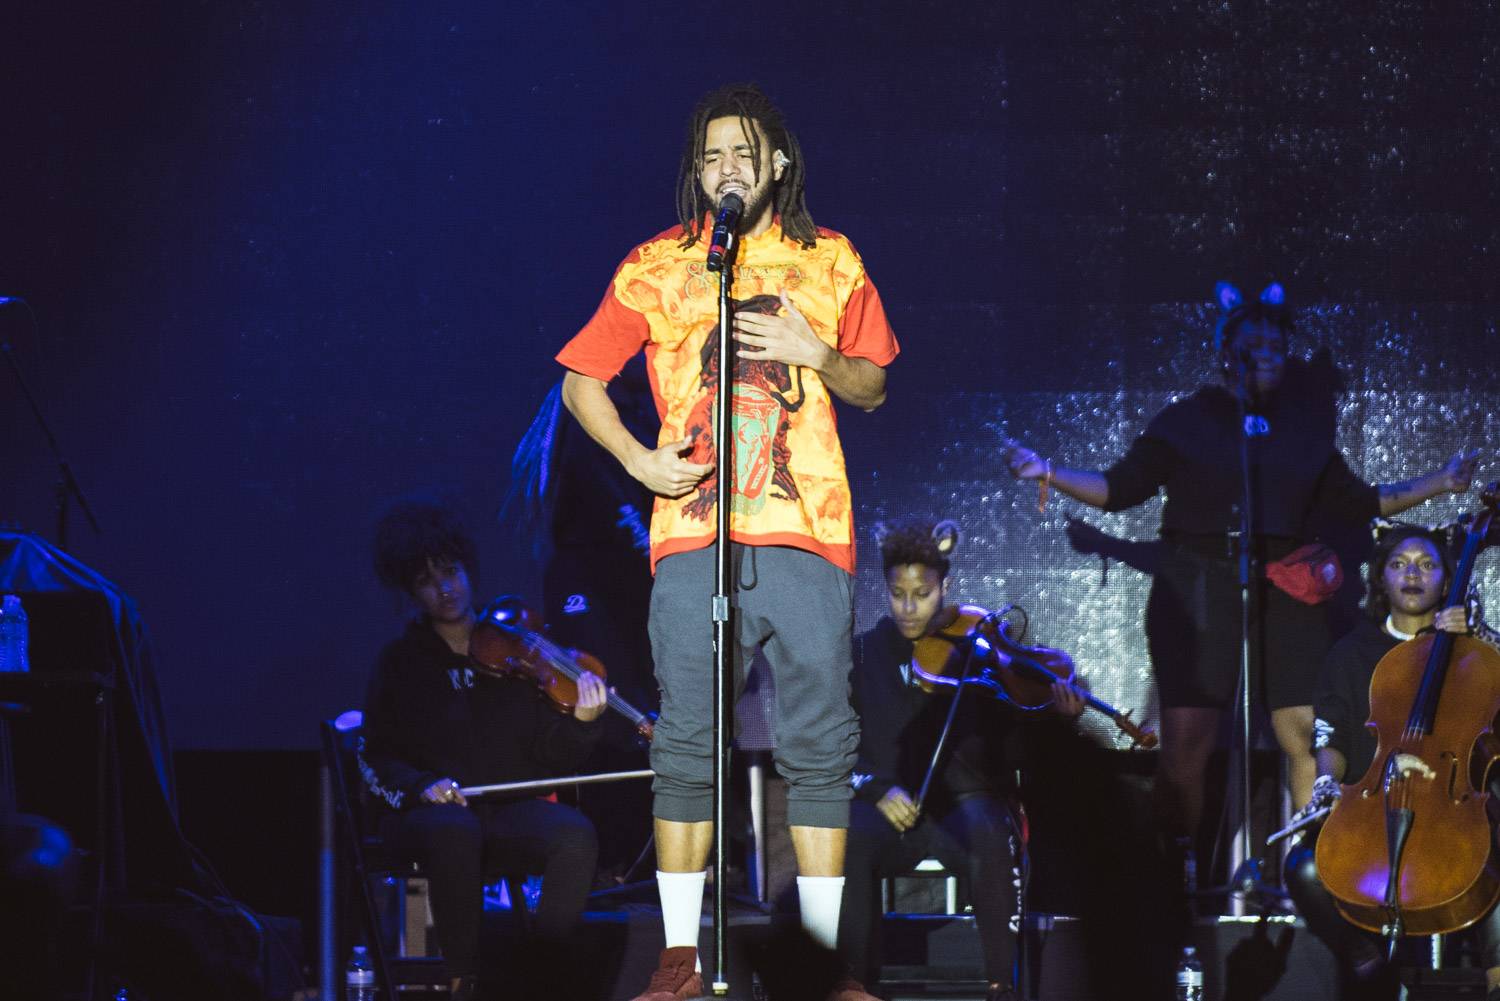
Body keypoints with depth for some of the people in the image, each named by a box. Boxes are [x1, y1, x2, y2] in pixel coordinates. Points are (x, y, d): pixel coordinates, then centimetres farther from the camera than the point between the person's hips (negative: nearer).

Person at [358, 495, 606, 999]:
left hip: (511, 811, 2)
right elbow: (375, 760, 6)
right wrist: (420, 787, -14)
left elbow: (550, 757, 6)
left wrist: (581, 722, -15)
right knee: (455, 831, -39)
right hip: (428, 814, -2)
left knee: (575, 834, -31)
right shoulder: (401, 662, 5)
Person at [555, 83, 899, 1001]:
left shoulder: (829, 263, 12)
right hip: (693, 533, -1)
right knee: (688, 742, -2)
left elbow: (874, 388, 17)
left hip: (807, 534, 1)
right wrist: (637, 458, 0)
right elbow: (582, 380, 14)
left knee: (820, 742, -1)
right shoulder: (656, 268, 9)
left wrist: (818, 356, -4)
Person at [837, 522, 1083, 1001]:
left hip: (964, 800, -1)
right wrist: (876, 788, -13)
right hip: (888, 808, 1)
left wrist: (1058, 714, -22)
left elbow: (1014, 740, -1)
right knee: (851, 840, -34)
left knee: (987, 836, -37)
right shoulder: (865, 653, 9)